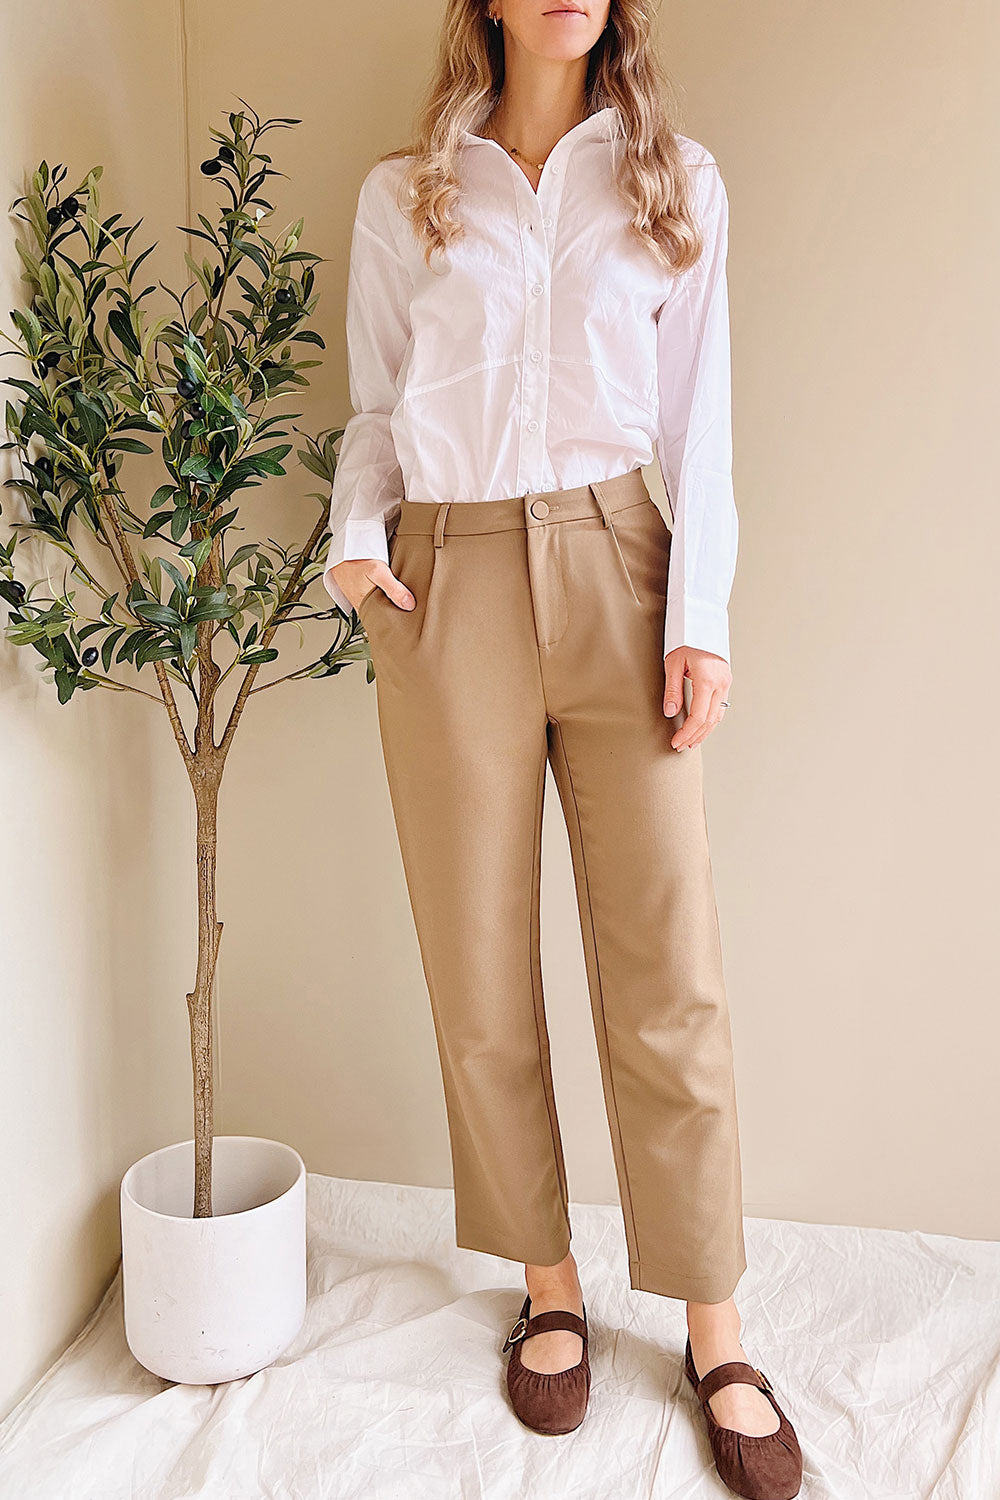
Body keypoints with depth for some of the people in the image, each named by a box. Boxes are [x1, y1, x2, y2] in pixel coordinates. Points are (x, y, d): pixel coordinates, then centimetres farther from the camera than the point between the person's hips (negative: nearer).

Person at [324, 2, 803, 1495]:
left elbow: (695, 417, 7)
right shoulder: (402, 195, 13)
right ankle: (550, 1286, 23)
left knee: (667, 968, -1)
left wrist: (699, 612, -3)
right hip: (447, 587, 1)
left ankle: (714, 1330, 16)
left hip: (613, 568, 0)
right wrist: (355, 541, -4)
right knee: (482, 965, 4)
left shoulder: (675, 183, 13)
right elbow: (375, 408, 15)